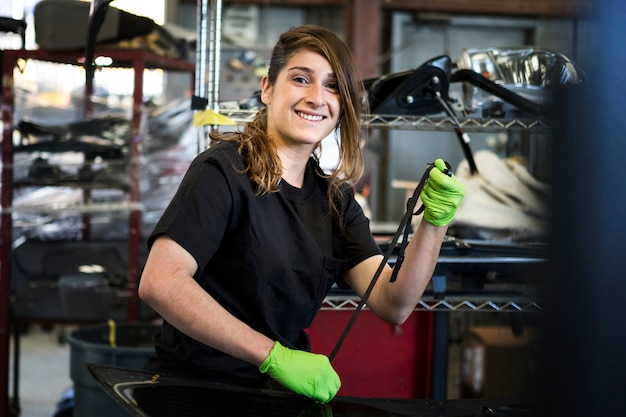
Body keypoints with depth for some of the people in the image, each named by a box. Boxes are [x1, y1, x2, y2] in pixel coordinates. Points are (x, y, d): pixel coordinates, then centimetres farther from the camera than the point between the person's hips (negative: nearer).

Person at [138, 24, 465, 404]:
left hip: (280, 391, 4)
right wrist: (274, 355, -25)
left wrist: (433, 224, -17)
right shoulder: (225, 170, -9)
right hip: (196, 388, -4)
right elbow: (159, 282, -22)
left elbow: (393, 305, -1)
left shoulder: (335, 198, 10)